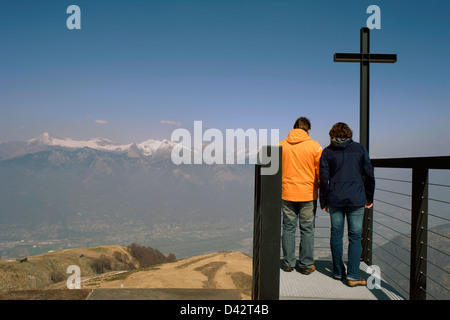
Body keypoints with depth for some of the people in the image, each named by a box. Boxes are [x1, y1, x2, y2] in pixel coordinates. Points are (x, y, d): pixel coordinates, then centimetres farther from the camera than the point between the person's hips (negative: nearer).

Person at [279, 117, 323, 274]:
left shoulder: (281, 145, 0)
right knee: (307, 229, 8)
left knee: (288, 228, 11)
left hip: (287, 194, 2)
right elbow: (321, 172, -4)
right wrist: (319, 187, 13)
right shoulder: (315, 146, -6)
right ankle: (306, 265, 16)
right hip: (308, 195, -2)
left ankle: (288, 263, 19)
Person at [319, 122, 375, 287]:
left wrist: (323, 202, 6)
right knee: (355, 237, 5)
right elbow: (369, 175, 4)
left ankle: (338, 271, 20)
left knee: (336, 235, 11)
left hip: (335, 199, 1)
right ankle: (353, 276, 3)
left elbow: (324, 179, -1)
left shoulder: (327, 152, 2)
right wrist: (369, 198, 13)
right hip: (356, 199, 0)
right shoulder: (360, 149, 4)